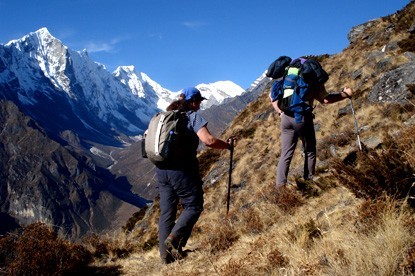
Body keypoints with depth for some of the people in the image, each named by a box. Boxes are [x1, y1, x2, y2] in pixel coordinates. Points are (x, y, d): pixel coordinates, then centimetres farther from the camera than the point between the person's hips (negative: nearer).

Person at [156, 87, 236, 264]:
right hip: (182, 170, -6)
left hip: (161, 169, 7)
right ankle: (174, 239, -8)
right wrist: (228, 145, -3)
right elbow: (208, 140, -18)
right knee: (193, 206, 8)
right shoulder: (193, 117, -6)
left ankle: (166, 254, 13)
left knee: (166, 212, 11)